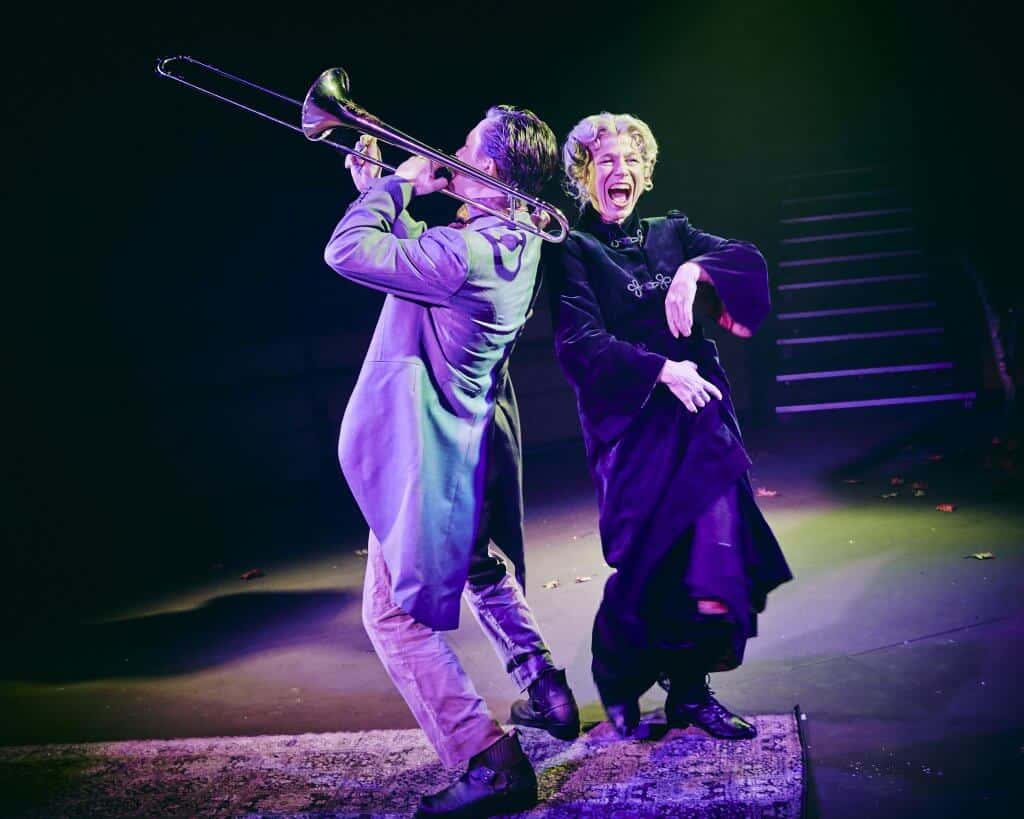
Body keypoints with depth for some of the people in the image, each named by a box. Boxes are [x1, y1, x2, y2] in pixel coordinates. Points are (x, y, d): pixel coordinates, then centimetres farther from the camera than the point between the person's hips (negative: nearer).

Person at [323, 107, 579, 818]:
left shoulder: (464, 250, -27)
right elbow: (414, 256, 18)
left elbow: (346, 251, -24)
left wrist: (398, 184, -12)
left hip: (426, 453, -10)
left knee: (396, 614, -3)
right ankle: (548, 695, 42)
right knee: (483, 570, 32)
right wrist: (383, 192, 12)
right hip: (475, 441, 10)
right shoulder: (518, 244, 3)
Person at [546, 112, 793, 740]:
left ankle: (690, 688, 8)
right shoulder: (572, 250, 2)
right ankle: (619, 688, 13)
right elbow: (580, 340, -10)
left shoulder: (672, 234, 15)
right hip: (630, 418, -4)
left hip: (699, 411, 4)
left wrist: (695, 269, -16)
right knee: (649, 554, -7)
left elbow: (750, 259, 3)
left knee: (712, 550, -5)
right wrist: (661, 370, -20)